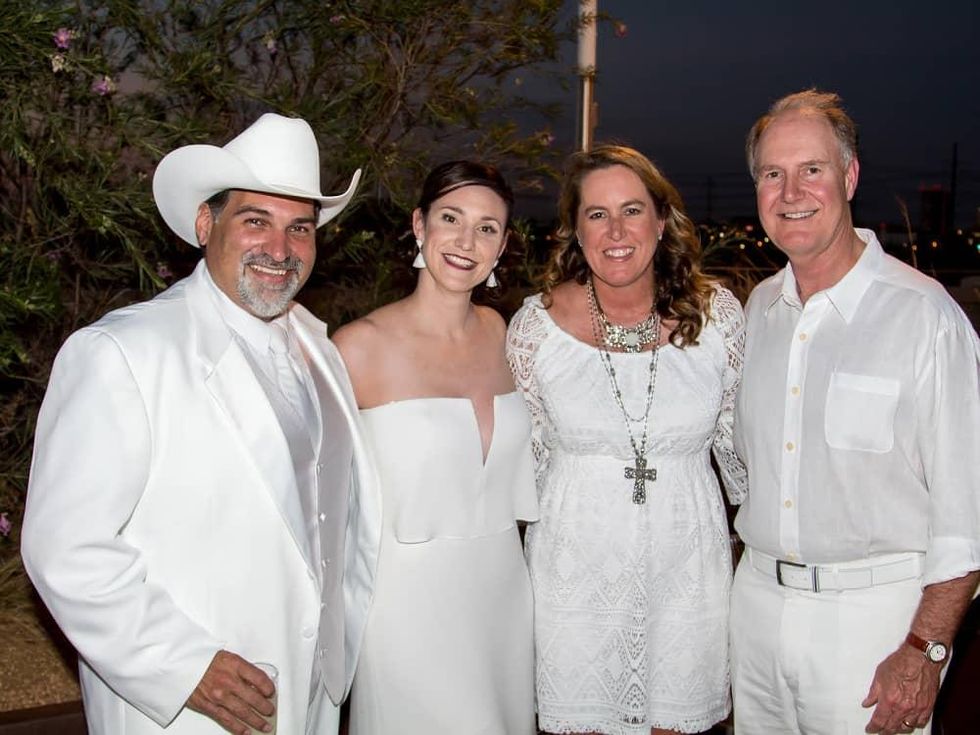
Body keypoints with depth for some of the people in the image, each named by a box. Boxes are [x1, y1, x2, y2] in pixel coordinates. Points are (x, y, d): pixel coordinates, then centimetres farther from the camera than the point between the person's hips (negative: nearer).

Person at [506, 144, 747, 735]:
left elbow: (737, 441, 7)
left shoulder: (717, 314, -5)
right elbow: (523, 456, 5)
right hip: (574, 567, 0)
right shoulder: (537, 324, -7)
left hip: (686, 562, 1)